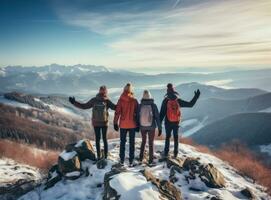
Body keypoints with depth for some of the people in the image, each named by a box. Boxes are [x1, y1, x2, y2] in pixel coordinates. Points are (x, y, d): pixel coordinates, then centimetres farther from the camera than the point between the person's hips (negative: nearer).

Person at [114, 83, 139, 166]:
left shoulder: (121, 100, -7)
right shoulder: (134, 100, -6)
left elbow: (117, 112, -7)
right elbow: (137, 113, -2)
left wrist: (115, 123, 2)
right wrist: (138, 124, 6)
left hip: (123, 124, 0)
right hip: (132, 125, 0)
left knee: (122, 142, 13)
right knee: (132, 142, 8)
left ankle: (122, 160, 18)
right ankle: (131, 161, 11)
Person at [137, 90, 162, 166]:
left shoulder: (140, 105, -9)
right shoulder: (153, 105, -14)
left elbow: (137, 116, -1)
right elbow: (157, 117, -12)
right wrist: (159, 128, -4)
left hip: (142, 127, 2)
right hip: (151, 127, -2)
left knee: (143, 141, 22)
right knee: (151, 143, 10)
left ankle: (141, 158, 26)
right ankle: (150, 161, 15)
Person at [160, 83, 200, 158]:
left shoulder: (165, 101, -13)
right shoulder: (178, 101, -9)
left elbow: (162, 113, -11)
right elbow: (190, 104, -4)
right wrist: (196, 97, 4)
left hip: (168, 123, -1)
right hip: (176, 123, 1)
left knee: (167, 137, 14)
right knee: (176, 137, 15)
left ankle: (166, 153, 17)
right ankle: (175, 153, 19)